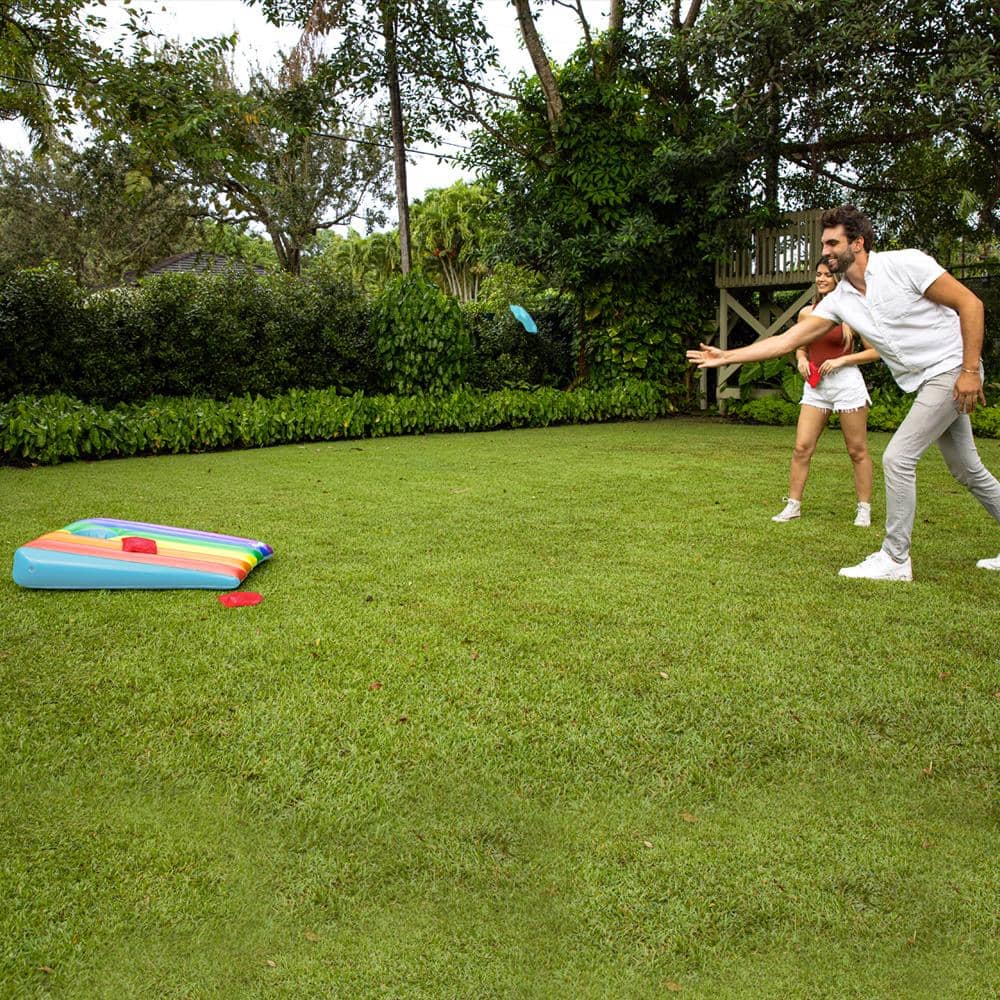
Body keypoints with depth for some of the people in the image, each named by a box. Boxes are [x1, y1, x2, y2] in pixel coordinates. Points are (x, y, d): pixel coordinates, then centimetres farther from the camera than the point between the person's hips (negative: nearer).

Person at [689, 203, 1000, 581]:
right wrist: (727, 356, -6)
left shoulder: (905, 264, -17)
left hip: (952, 370, -7)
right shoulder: (839, 299, 1)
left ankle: (895, 559, -3)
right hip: (924, 382, 7)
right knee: (969, 471, 14)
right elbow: (789, 339, -1)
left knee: (897, 457, -14)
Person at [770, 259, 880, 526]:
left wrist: (842, 360, -13)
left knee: (857, 450, 3)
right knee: (802, 447, -3)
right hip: (815, 385, 4)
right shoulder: (806, 313, 8)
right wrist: (801, 359, 0)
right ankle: (793, 505, 6)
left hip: (846, 383, -4)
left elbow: (875, 352, -2)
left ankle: (864, 509, 13)